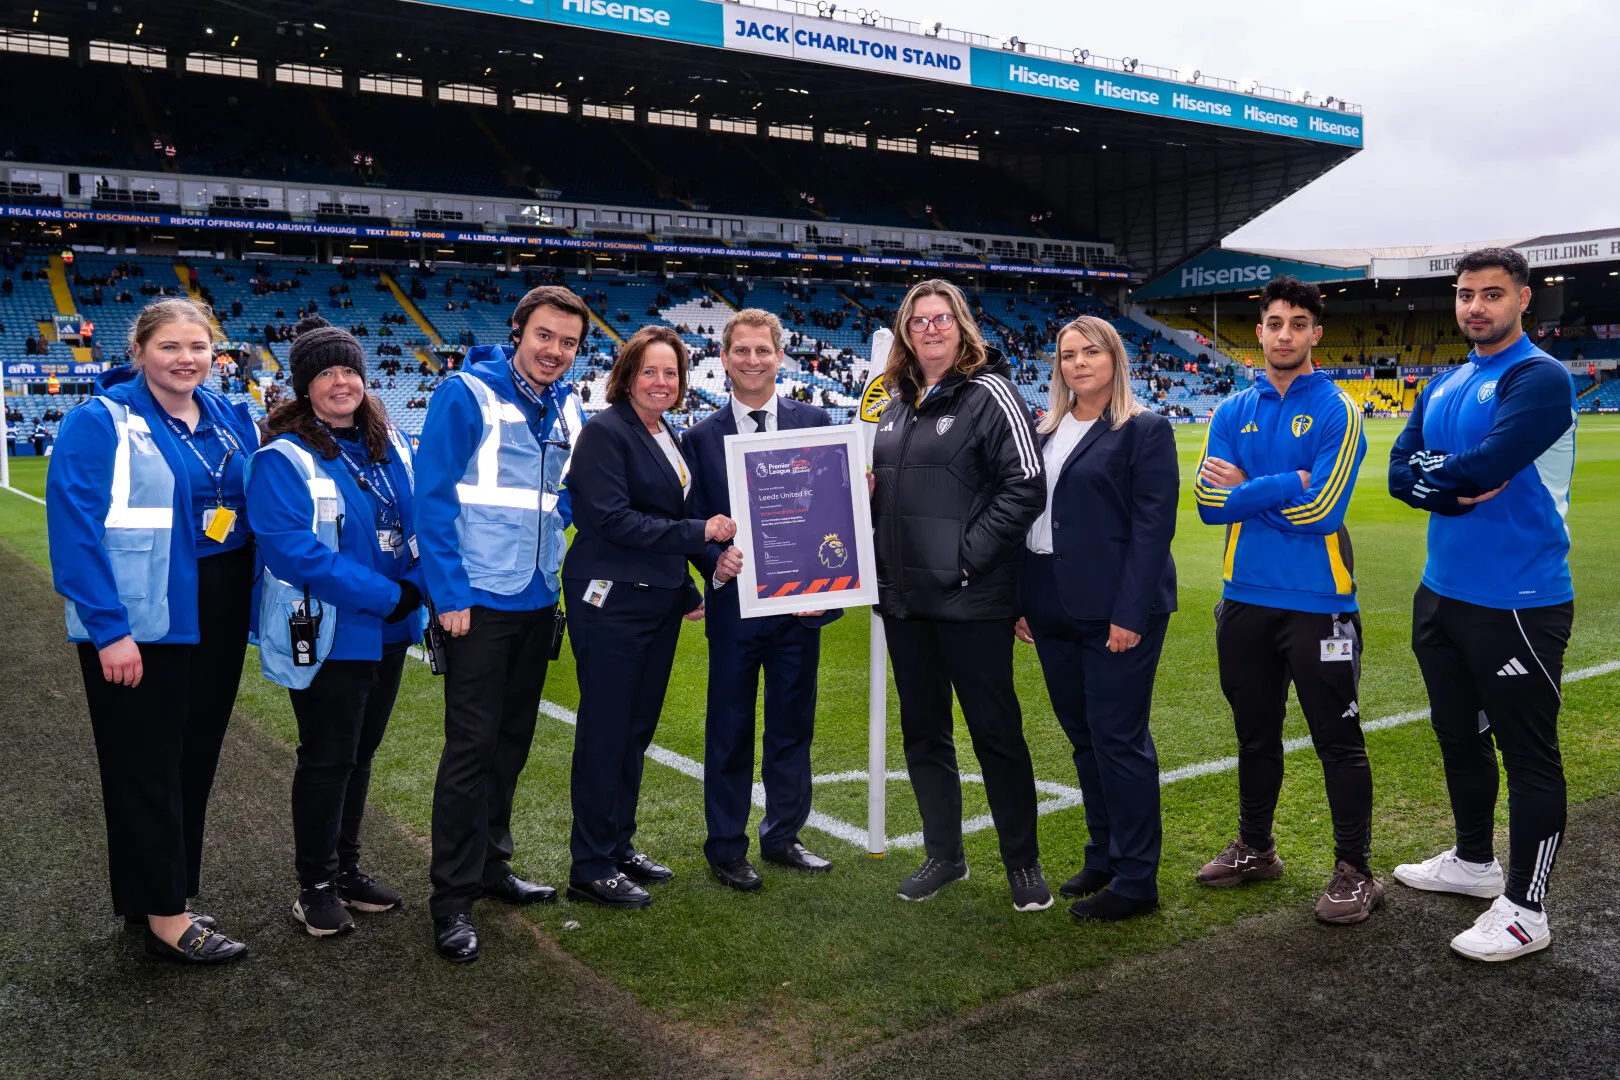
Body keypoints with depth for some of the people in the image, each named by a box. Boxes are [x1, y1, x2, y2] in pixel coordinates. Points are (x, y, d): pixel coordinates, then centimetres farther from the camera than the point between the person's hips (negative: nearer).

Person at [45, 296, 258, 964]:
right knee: (147, 766, 2)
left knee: (197, 757, 13)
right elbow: (75, 531, -14)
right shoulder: (102, 423, -9)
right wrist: (109, 630, -19)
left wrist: (254, 608, 7)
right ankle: (165, 919, 12)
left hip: (218, 620, 6)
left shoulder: (229, 420, 9)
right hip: (141, 626, -6)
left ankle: (164, 895, 28)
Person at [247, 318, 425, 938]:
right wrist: (386, 595, -21)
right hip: (326, 637, -6)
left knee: (360, 753, 16)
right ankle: (316, 886, 20)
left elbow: (419, 518, 12)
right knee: (327, 760, 4)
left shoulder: (388, 444, 7)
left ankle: (346, 867, 32)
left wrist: (417, 584, -7)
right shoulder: (284, 459, -13)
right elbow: (294, 551, -21)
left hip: (389, 632, 6)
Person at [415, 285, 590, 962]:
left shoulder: (566, 408, 8)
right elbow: (433, 496, -13)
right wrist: (449, 594, -17)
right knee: (472, 745, -4)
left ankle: (490, 865, 30)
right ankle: (452, 899, 6)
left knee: (512, 739, 15)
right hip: (480, 601, -7)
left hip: (537, 600, 7)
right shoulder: (467, 395, -11)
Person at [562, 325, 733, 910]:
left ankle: (619, 846, 26)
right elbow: (612, 517, -19)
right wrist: (699, 532, -19)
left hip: (659, 602, 8)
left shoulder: (667, 438, 15)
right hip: (612, 601, -8)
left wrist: (688, 592, 20)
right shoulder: (606, 432, -10)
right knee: (605, 731, -2)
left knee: (636, 729, 14)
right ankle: (591, 867, 8)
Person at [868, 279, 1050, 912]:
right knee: (924, 732, 14)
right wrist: (864, 489, 2)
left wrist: (970, 552, -17)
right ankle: (944, 854, 29)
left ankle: (1023, 861, 18)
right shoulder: (896, 402, 13)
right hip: (903, 598, 7)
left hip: (971, 599, -7)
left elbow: (1026, 486, -14)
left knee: (996, 729, 3)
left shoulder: (989, 394, -7)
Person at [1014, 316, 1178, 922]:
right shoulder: (1045, 431, 14)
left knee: (1118, 738, -2)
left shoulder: (1144, 430, -5)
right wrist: (1022, 599, 9)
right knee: (1083, 736, 14)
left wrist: (1131, 612, -17)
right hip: (1052, 611, 7)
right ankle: (1104, 857, 27)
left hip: (1116, 612, -6)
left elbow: (1153, 524, -11)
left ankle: (1135, 881, 8)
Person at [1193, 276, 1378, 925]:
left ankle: (1355, 872, 15)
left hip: (1317, 603, -5)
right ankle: (1255, 850, 33)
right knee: (1255, 735, 17)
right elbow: (1209, 502, -3)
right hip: (1246, 600, 5)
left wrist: (1246, 489, -7)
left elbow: (1321, 506, -18)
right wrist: (1284, 486, -13)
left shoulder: (1336, 412, -6)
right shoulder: (1234, 413, 9)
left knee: (1337, 741, 3)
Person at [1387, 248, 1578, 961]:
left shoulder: (1539, 379, -12)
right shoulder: (1443, 388, 12)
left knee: (1528, 755, 2)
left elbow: (1485, 465, -25)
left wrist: (1430, 466, -6)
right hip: (1443, 594, 8)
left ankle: (1524, 911, 12)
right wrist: (1460, 489, -15)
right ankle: (1473, 861, 38)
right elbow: (1400, 474, 3)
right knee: (1459, 737, 20)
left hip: (1517, 604, -8)